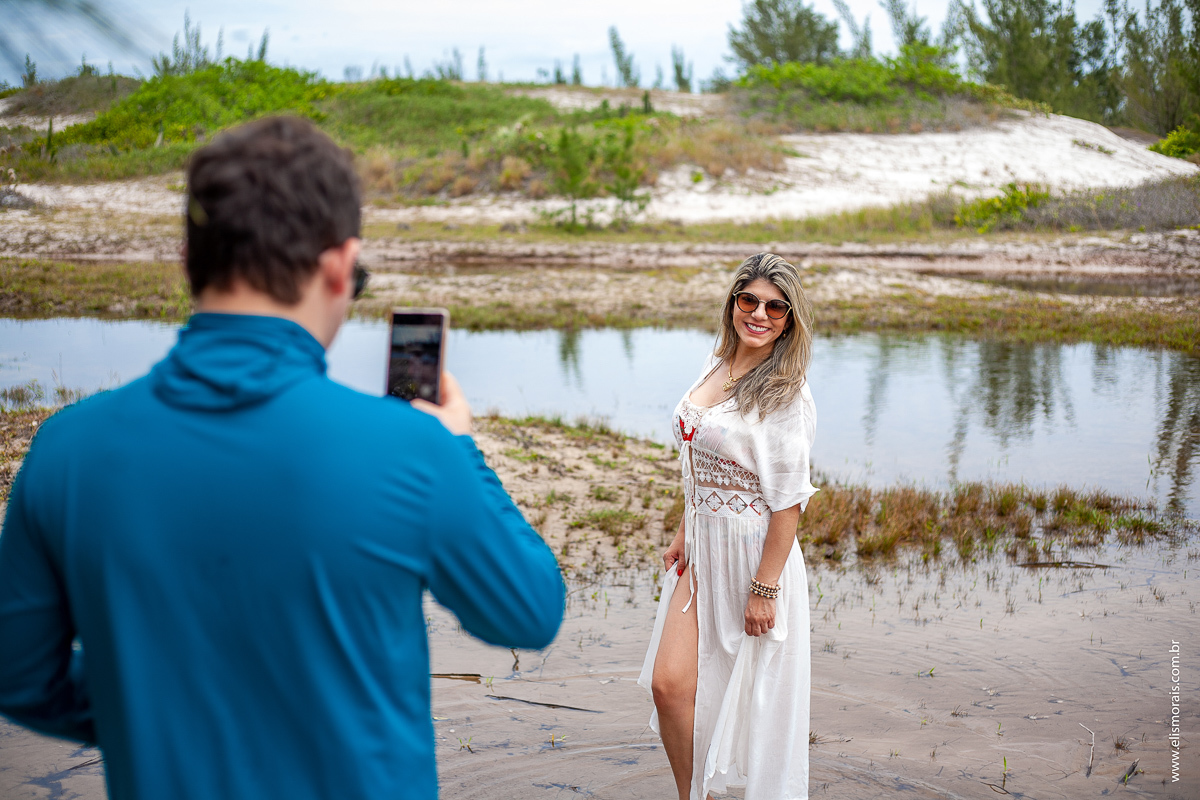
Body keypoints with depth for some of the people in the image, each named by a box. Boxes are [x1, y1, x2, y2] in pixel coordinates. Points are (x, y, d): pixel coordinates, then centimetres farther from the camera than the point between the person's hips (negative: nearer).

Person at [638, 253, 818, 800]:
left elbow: (788, 501, -17)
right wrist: (684, 534, 14)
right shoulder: (716, 366, 6)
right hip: (703, 550, 6)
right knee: (668, 684, 3)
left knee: (754, 698, 8)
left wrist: (765, 587, -18)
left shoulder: (786, 395, -16)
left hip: (753, 555, -6)